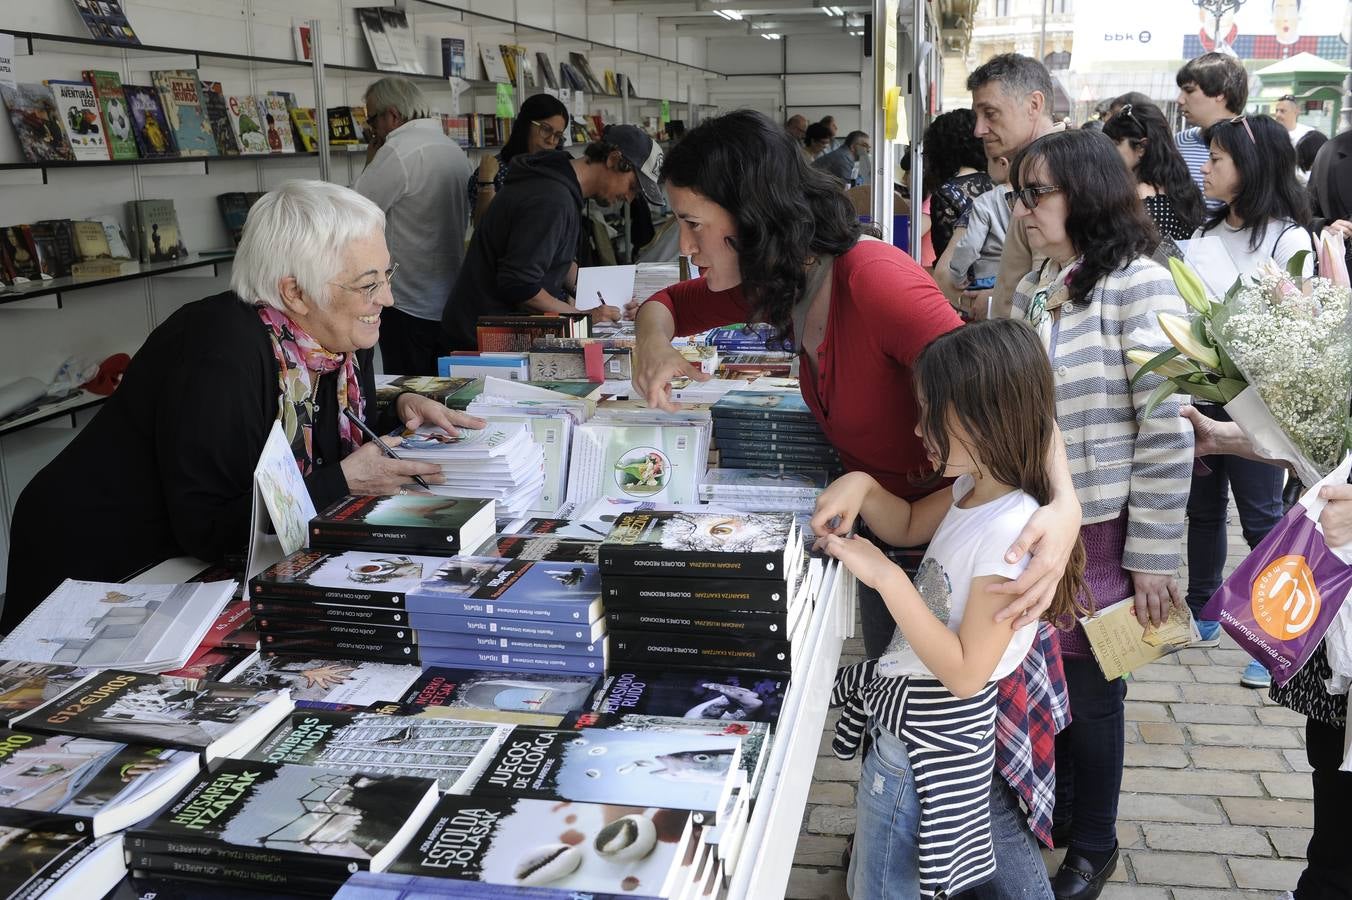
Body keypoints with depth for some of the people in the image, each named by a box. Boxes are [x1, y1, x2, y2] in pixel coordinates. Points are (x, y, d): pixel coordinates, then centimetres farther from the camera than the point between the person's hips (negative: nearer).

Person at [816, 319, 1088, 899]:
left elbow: (964, 672, -27)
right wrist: (861, 486, -3)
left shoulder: (1013, 532, -29)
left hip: (930, 738, -9)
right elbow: (910, 526, 17)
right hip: (904, 705, 9)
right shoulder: (974, 487, -2)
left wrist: (886, 578, -29)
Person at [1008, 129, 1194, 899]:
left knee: (1088, 691, 10)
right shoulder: (1032, 293, 6)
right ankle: (1051, 810, 41)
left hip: (1101, 534, -5)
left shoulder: (1141, 287, -13)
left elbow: (1168, 434, -15)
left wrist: (1153, 558, -14)